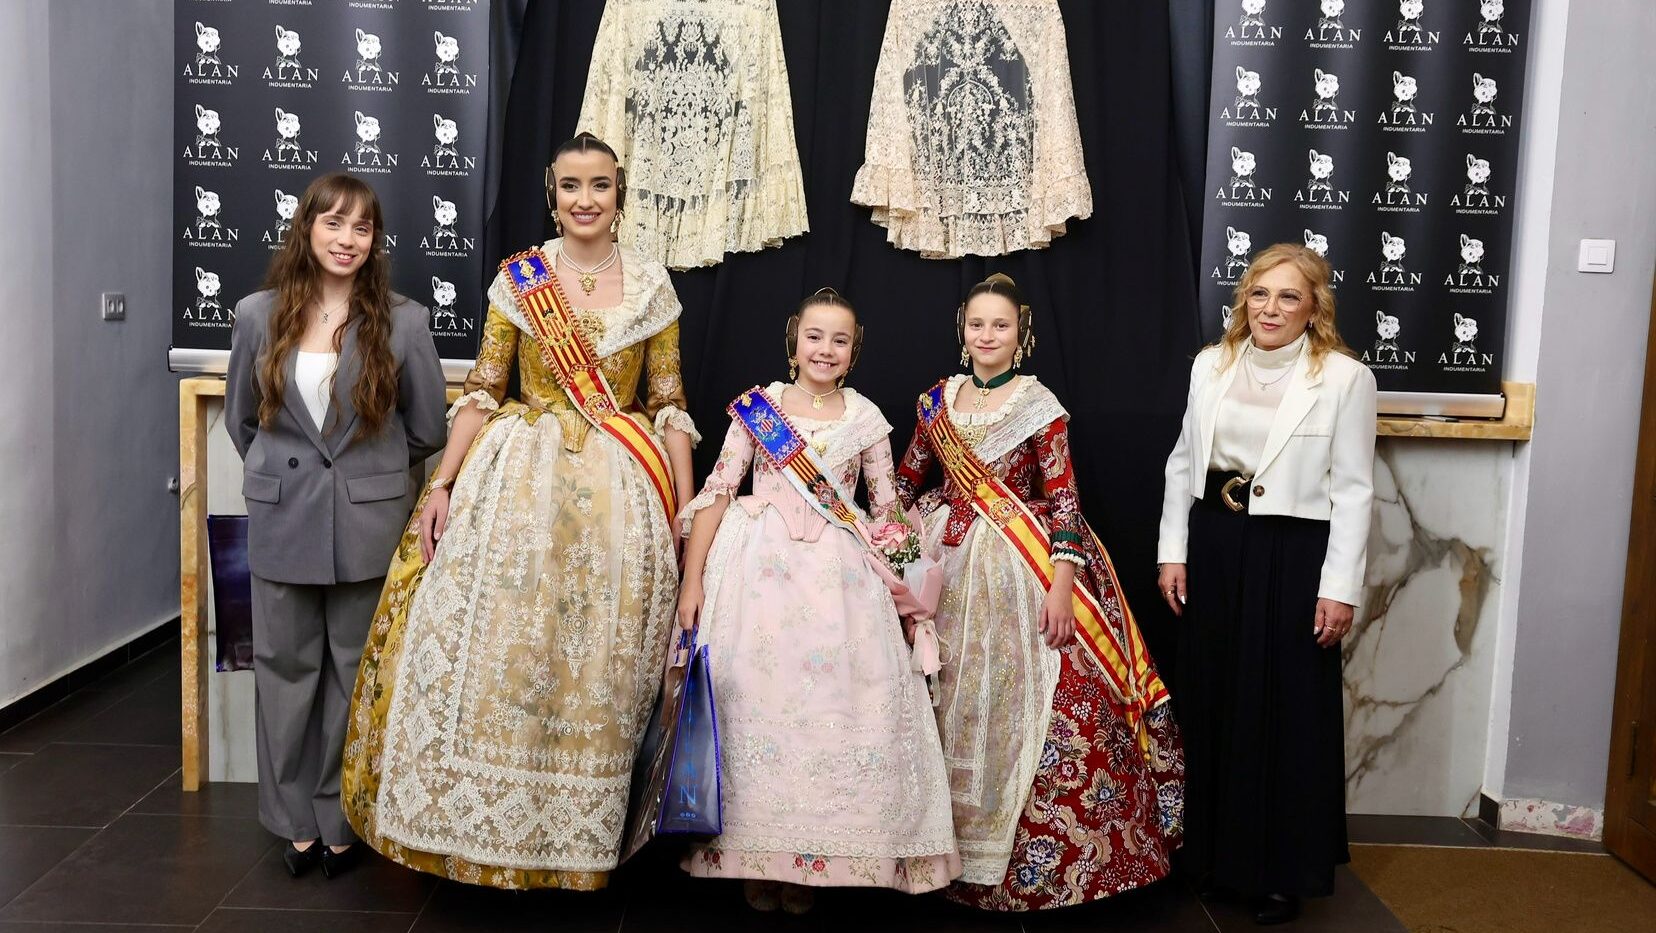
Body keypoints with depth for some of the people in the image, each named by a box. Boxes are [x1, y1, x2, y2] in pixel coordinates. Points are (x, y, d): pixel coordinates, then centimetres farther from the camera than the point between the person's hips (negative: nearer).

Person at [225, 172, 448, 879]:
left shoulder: (402, 321, -5)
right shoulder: (258, 315, 1)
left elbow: (426, 428, 5)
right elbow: (240, 418, 15)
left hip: (367, 523, -2)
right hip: (283, 522, 2)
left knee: (354, 670, 7)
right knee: (287, 666, 8)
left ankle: (342, 820, 20)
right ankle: (296, 819, 22)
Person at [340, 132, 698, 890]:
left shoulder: (650, 283, 6)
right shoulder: (518, 275, 4)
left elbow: (669, 404, 6)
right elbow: (481, 389, 3)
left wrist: (687, 510, 0)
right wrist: (442, 482, -6)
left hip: (617, 490, 1)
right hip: (518, 480, 0)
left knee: (596, 663, 4)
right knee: (494, 645, -3)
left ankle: (574, 832, 19)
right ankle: (484, 822, 13)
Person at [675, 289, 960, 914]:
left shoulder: (865, 418, 9)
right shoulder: (758, 405, 4)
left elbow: (886, 508, 13)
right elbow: (717, 491, 2)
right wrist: (693, 580, -5)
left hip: (840, 576, 2)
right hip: (761, 570, -1)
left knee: (836, 705, -1)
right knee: (754, 700, -3)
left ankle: (809, 860, 13)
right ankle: (756, 856, 12)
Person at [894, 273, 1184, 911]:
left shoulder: (1039, 404, -4)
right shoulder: (939, 399, 8)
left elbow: (1062, 499, -8)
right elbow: (904, 481, 14)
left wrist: (1062, 584, -16)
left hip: (1019, 571, -4)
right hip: (949, 563, 4)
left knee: (1023, 704, -5)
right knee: (952, 708, 8)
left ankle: (1036, 860, 9)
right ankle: (953, 839, 24)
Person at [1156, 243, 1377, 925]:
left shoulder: (1345, 378, -8)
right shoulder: (1212, 364, 5)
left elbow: (1353, 490, -8)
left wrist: (1340, 588, -10)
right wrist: (1173, 552, 7)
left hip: (1292, 556, -4)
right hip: (1213, 547, 4)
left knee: (1287, 711, 5)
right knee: (1210, 702, 13)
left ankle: (1283, 870, 21)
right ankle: (1213, 851, 31)